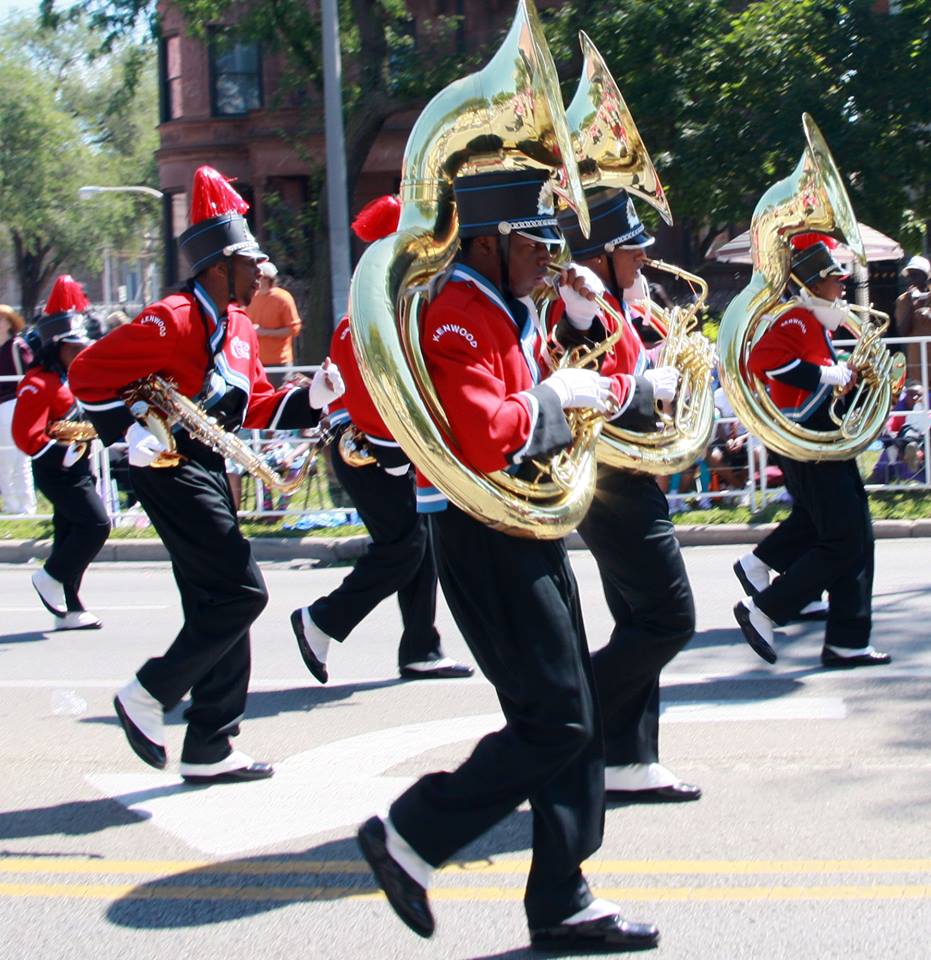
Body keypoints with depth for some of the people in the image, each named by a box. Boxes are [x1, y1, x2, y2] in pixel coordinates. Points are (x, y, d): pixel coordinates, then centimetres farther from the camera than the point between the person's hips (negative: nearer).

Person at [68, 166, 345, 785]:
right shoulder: (174, 319, -15)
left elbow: (253, 407, 16)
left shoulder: (239, 328, 13)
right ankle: (149, 696, -2)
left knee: (217, 605, 9)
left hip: (208, 471, 10)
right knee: (242, 593, -14)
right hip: (171, 468, -10)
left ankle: (209, 750, 14)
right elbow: (89, 373, -13)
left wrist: (310, 399, 2)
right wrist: (128, 431, -19)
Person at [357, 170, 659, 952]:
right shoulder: (457, 316, -16)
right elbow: (484, 437, -29)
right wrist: (555, 395, -15)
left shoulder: (511, 312, 16)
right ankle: (409, 839, 1)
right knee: (556, 722, -10)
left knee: (573, 720, 10)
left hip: (529, 531, 10)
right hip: (484, 536, -10)